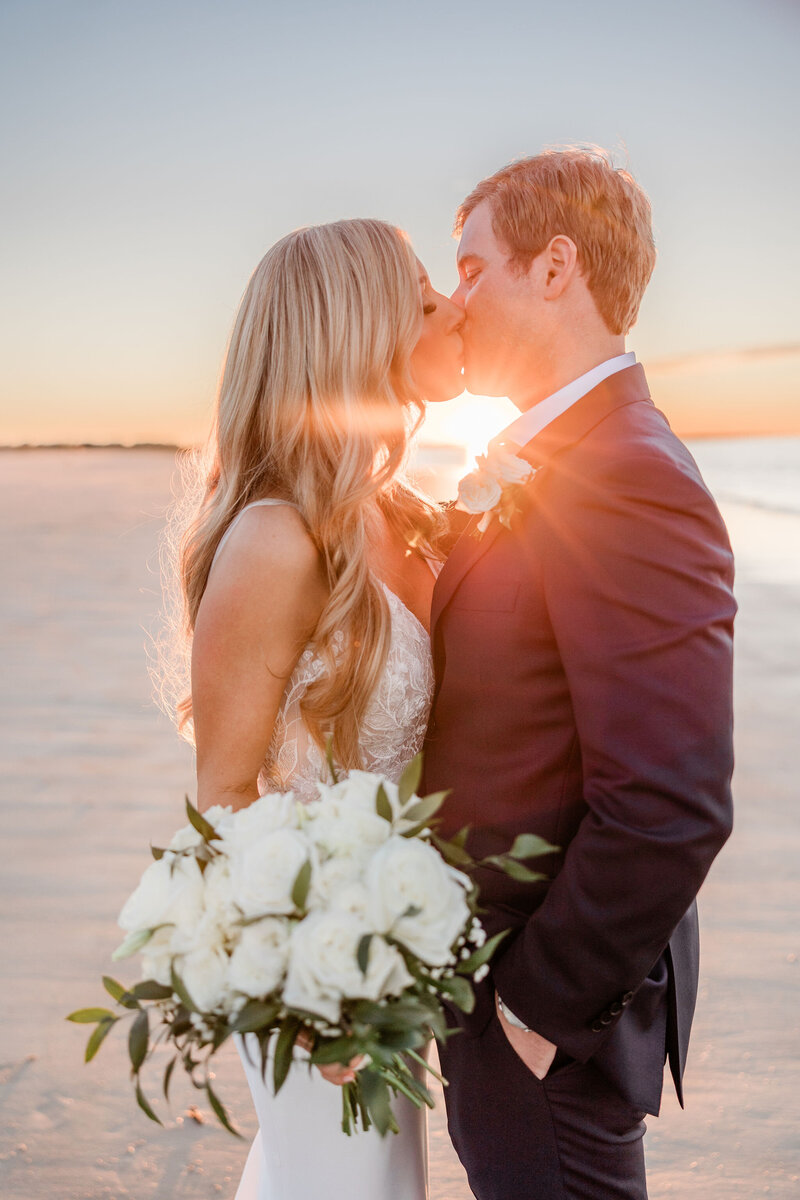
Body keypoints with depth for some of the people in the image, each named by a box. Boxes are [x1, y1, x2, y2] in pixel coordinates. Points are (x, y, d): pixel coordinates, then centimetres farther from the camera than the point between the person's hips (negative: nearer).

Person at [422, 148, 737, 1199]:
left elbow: (669, 809, -29)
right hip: (494, 954, 9)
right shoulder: (548, 466, 7)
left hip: (552, 1003, -9)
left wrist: (541, 1004, -18)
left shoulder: (631, 481, -25)